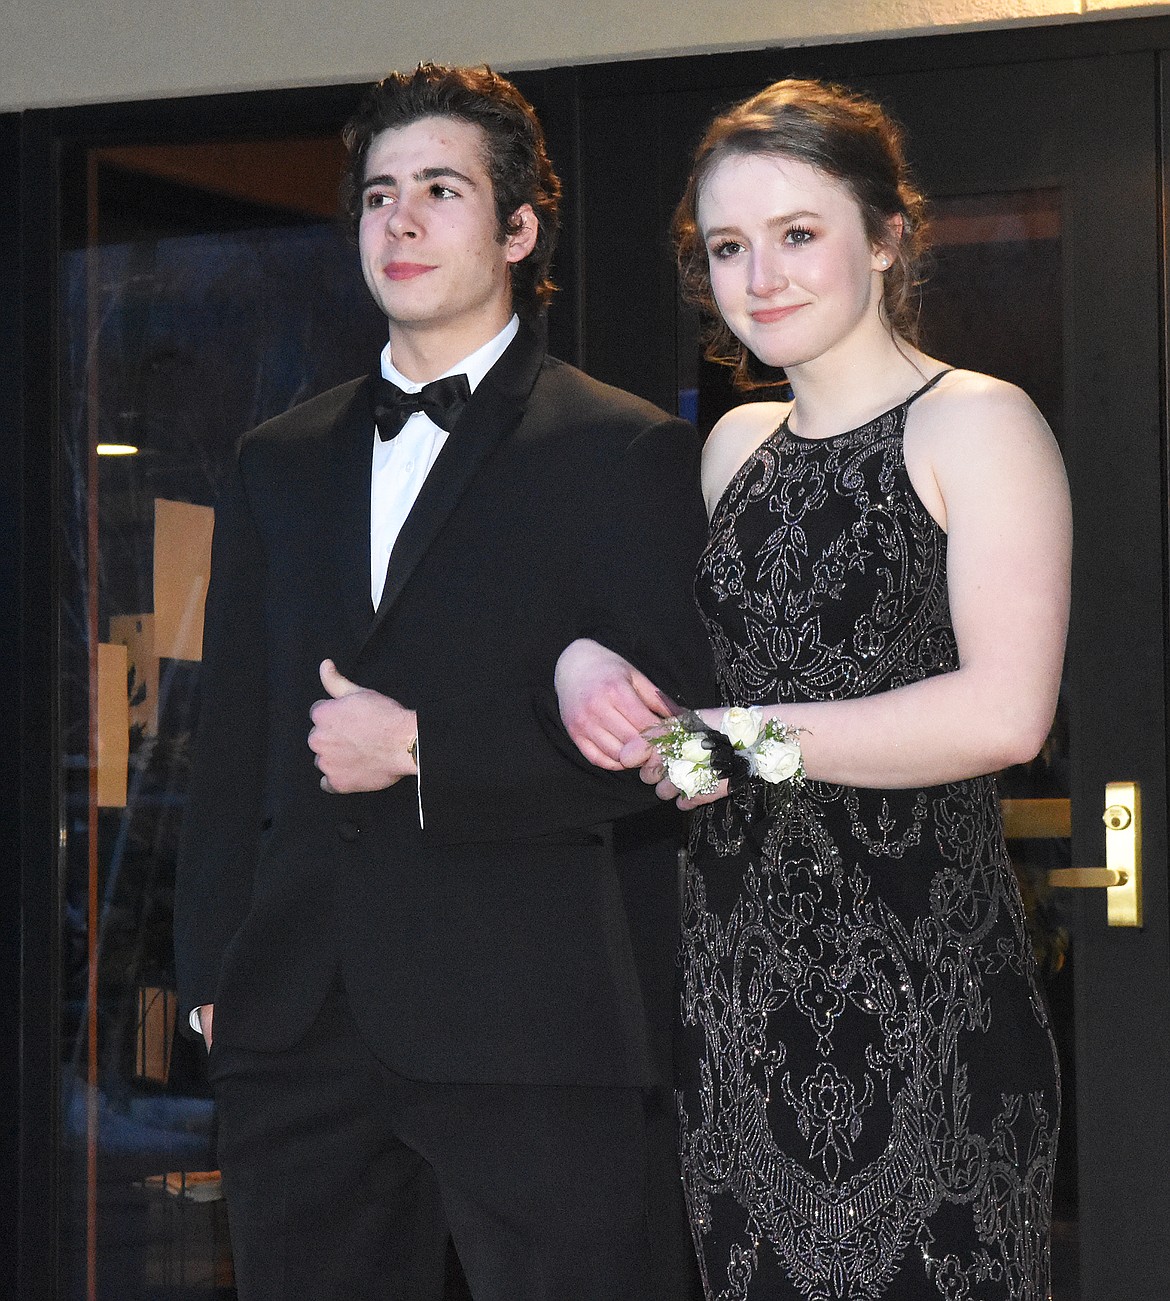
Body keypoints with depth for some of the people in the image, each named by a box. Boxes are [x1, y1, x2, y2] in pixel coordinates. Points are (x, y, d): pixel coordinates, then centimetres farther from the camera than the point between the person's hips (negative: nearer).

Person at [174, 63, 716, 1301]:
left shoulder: (624, 455, 1)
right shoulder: (279, 462, 18)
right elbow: (230, 734, 18)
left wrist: (426, 752, -11)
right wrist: (212, 968, 11)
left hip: (527, 1020, -4)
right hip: (297, 1023, 5)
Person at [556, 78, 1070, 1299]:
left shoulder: (975, 424, -6)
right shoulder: (735, 445, 15)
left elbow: (1004, 712, -17)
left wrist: (736, 738, -12)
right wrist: (587, 664, 1)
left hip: (920, 979, -6)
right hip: (738, 976, 6)